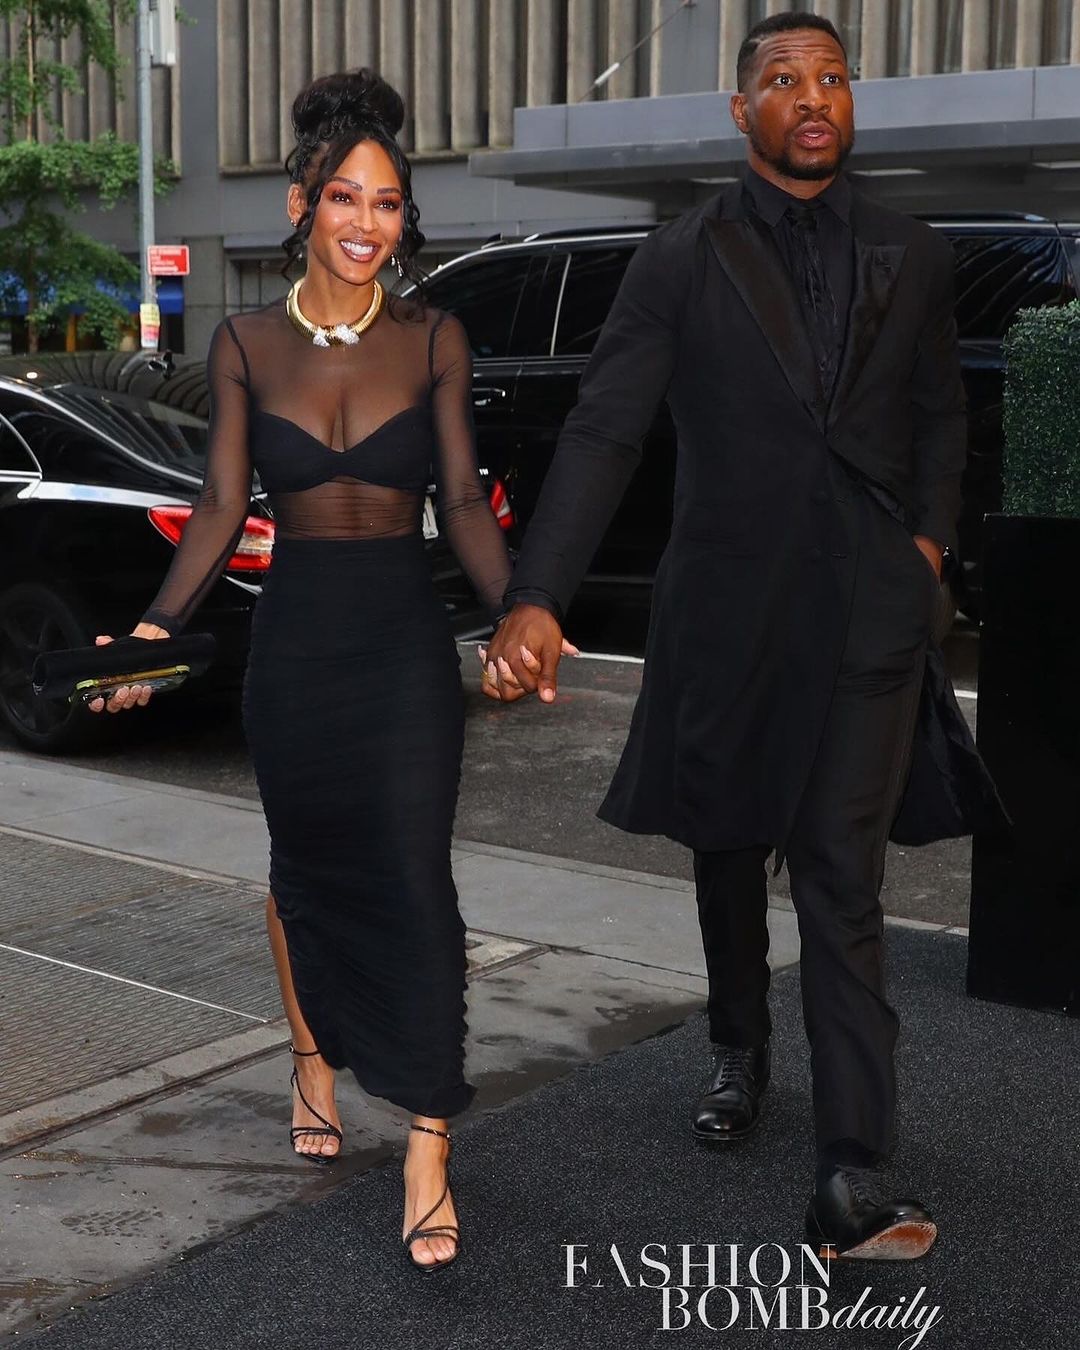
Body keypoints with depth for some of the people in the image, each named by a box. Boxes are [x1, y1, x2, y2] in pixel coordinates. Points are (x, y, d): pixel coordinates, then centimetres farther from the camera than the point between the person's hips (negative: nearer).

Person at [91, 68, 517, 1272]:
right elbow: (221, 506, 0)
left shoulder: (433, 340, 0)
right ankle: (313, 1061, 40)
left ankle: (428, 1151, 0)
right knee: (304, 864, 16)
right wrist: (156, 627, -12)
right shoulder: (247, 344, 1)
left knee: (412, 877, -7)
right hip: (293, 637, 2)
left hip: (405, 640, -1)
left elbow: (463, 499, -1)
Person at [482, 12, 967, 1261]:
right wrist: (537, 598, -22)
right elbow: (602, 432, -10)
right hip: (725, 607, 0)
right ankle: (738, 1054, 43)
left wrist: (930, 537, 3)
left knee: (841, 880, -6)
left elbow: (940, 413, 19)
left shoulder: (912, 259, 7)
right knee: (727, 848, 17)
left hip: (868, 608, 0)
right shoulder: (681, 261, -2)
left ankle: (851, 1183, -6)